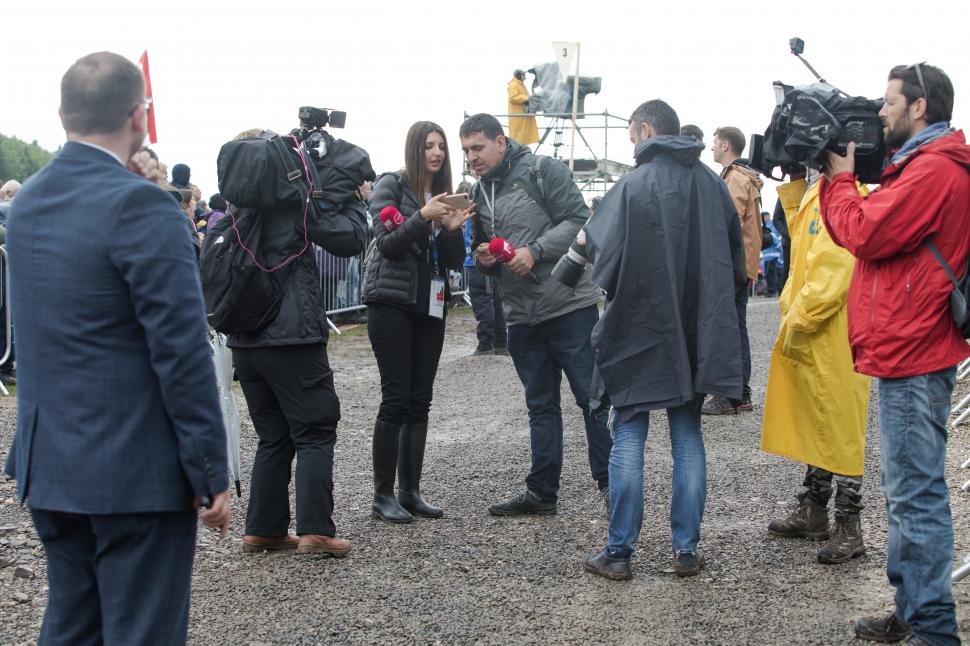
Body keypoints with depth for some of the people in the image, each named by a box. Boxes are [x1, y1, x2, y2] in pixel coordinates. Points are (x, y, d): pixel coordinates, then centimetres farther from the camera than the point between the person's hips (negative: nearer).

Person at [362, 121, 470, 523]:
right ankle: (383, 495, 0)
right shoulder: (392, 185, -3)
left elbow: (454, 261, 10)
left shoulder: (443, 194, 14)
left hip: (430, 306, 6)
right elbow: (387, 245, -12)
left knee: (420, 401, 6)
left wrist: (453, 229, -9)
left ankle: (410, 491, 12)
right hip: (392, 303, -6)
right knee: (396, 399, -7)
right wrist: (422, 217, -24)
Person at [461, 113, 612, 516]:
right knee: (541, 406, 12)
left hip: (570, 305, -6)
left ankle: (610, 483, 9)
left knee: (593, 397, -1)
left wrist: (535, 250, -20)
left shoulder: (542, 171, -6)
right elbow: (482, 256, 20)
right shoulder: (478, 195, 14)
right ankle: (542, 491, 18)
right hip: (522, 316, 6)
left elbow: (579, 221, -12)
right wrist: (482, 259, -3)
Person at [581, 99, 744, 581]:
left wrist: (586, 241, 7)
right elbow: (736, 260, 9)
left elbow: (604, 263, -15)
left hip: (639, 332, -4)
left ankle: (619, 553, 9)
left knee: (628, 439, 5)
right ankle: (687, 549, 14)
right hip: (696, 334, 4)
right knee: (688, 437, 13)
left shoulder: (632, 187, -15)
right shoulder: (711, 183, 0)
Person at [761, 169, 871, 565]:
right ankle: (813, 512, 29)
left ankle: (849, 529, 7)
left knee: (839, 429, -2)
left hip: (832, 338, -10)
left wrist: (798, 324, -18)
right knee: (814, 425, 17)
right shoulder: (818, 192, 15)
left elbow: (833, 270, -24)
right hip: (808, 339, 10)